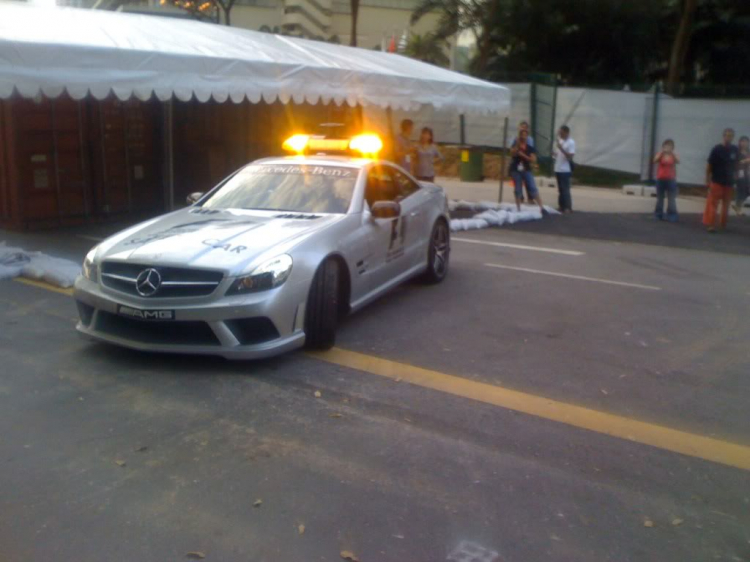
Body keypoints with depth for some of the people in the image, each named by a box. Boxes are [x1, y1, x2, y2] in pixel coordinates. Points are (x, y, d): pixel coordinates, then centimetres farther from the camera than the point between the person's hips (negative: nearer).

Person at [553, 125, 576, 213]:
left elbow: (570, 156, -19)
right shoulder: (559, 141, 12)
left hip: (565, 170, -8)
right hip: (558, 169, 8)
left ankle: (568, 208, -2)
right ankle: (561, 206, 18)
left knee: (565, 189, -6)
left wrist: (561, 148, -26)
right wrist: (554, 154, 1)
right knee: (560, 189, 12)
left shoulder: (571, 142, -11)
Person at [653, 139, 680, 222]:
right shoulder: (660, 154, 2)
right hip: (660, 179, 1)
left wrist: (672, 152, -22)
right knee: (660, 197, 10)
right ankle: (659, 214, 19)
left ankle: (672, 216, -5)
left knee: (671, 198, -6)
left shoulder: (674, 155, 4)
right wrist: (662, 152, -23)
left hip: (671, 179, -1)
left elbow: (678, 161, -16)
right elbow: (655, 161, -17)